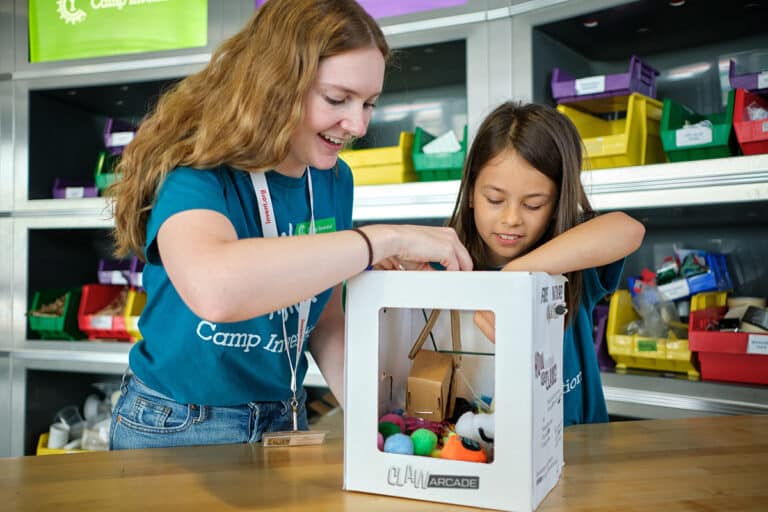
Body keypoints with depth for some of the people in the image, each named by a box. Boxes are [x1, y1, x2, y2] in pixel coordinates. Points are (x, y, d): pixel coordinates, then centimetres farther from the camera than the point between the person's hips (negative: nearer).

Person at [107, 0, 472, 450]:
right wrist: (385, 239, -40)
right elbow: (213, 289, -46)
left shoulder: (334, 182, -5)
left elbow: (325, 321, 2)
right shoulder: (196, 175, -23)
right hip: (175, 429, -4)